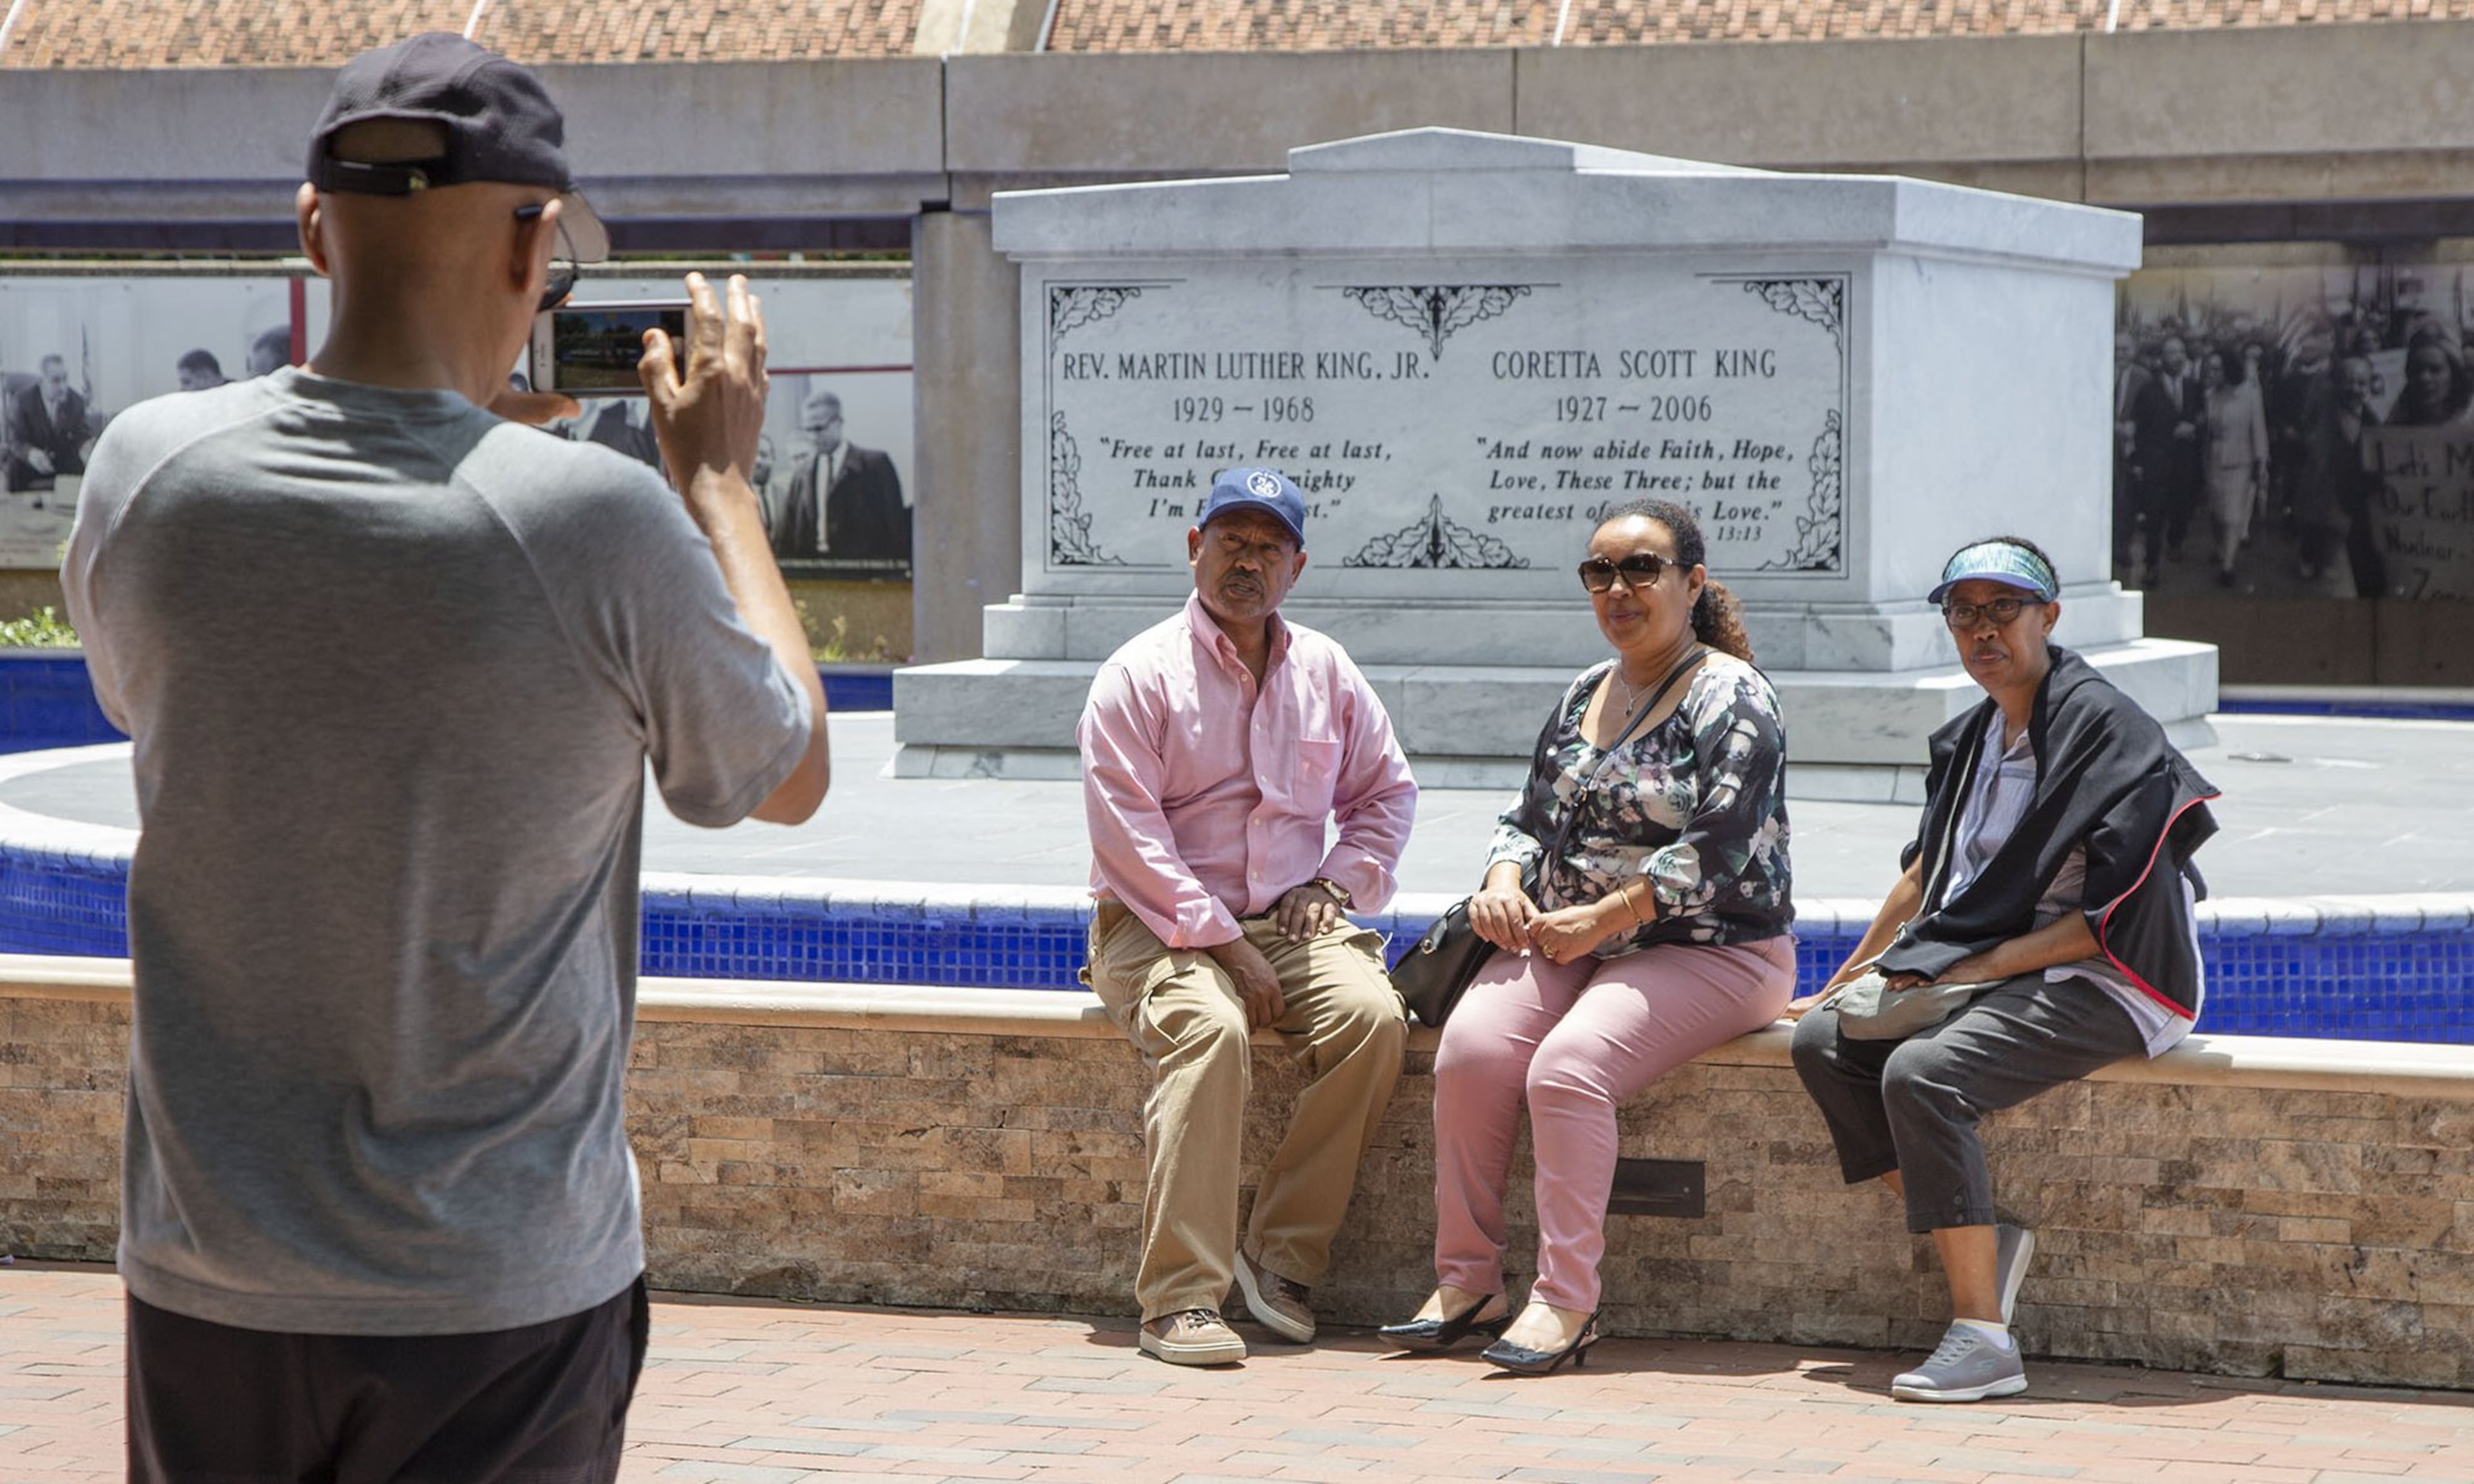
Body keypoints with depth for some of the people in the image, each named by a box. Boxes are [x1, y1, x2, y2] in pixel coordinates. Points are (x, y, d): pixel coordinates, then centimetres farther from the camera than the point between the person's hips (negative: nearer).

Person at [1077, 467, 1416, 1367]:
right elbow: (1126, 832, -11)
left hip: (1290, 922, 4)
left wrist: (1339, 883, 4)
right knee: (1209, 1028, -36)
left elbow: (1386, 790, 23)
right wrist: (1222, 941, -18)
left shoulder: (1326, 672, 13)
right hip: (1159, 924, -4)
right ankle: (1179, 1299, -35)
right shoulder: (1140, 674, -3)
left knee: (1371, 1014, -27)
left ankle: (1284, 1258, -17)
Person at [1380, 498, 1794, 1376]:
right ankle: (1465, 1283, -16)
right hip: (1567, 941, 6)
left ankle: (1566, 1300, -24)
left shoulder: (1731, 697, -5)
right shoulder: (1583, 695, 17)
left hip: (1707, 951, -6)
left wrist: (1596, 922, -17)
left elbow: (1715, 851, -16)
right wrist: (1504, 886, -1)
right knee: (1470, 1049, -23)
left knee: (1569, 1067, -31)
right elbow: (1531, 816, 22)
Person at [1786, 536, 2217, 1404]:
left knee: (1921, 1073, -30)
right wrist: (1844, 982, 21)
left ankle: (1983, 1340, -27)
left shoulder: (2109, 730, -13)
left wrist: (1976, 967, -18)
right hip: (1992, 975, 9)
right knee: (1824, 1041, -7)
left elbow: (2109, 920, -18)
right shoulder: (1974, 738, 13)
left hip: (2104, 987, -9)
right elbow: (1926, 876, 24)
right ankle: (1985, 1242, -6)